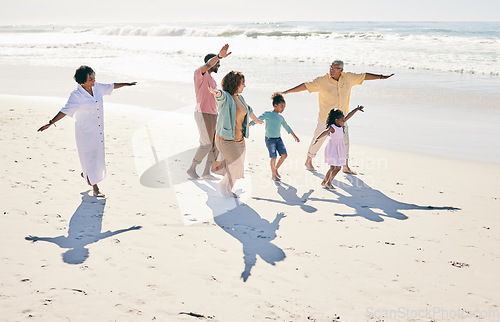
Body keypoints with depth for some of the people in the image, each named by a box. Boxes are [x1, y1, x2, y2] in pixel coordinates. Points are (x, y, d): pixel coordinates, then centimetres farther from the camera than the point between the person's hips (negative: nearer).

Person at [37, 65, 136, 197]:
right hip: (85, 132, -7)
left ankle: (85, 174, 46)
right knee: (90, 158, 0)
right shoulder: (76, 95, -20)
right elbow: (65, 111, -20)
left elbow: (111, 86, 15)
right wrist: (50, 123, -27)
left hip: (98, 131, 7)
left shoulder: (97, 87, -2)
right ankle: (95, 189, 11)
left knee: (98, 155, 16)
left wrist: (127, 84, 25)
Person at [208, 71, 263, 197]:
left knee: (237, 168, 11)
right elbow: (221, 95, -40)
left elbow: (248, 109, 29)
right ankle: (224, 185, 11)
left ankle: (228, 189, 29)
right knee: (237, 165, -12)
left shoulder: (239, 98, 9)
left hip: (239, 139, 8)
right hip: (226, 139, -8)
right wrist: (216, 92, -65)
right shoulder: (225, 97, -14)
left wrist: (256, 119, 47)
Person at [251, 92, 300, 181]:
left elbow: (287, 127, 21)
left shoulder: (281, 117, 11)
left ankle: (276, 169, 20)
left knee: (284, 155, -1)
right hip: (270, 139, -6)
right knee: (274, 157, -6)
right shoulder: (267, 114, -7)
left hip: (278, 139, 6)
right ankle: (273, 174, 12)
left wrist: (295, 136, 26)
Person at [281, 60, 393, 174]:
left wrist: (381, 77, 8)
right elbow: (304, 86, -19)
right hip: (326, 117, -4)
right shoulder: (322, 80, -18)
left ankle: (346, 167, 16)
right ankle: (308, 161, 28)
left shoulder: (348, 78, -6)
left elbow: (365, 76, 5)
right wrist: (285, 92, -24)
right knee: (318, 140, 6)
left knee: (345, 140, 4)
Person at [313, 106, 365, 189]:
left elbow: (349, 116, 9)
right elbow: (325, 132, -39)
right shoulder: (332, 127, -21)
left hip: (339, 149, 8)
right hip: (333, 148, -8)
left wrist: (357, 109, 15)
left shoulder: (340, 125, 2)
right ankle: (328, 183, 3)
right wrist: (317, 138, -56)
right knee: (337, 167, -8)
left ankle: (324, 182, 22)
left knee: (333, 168, 13)